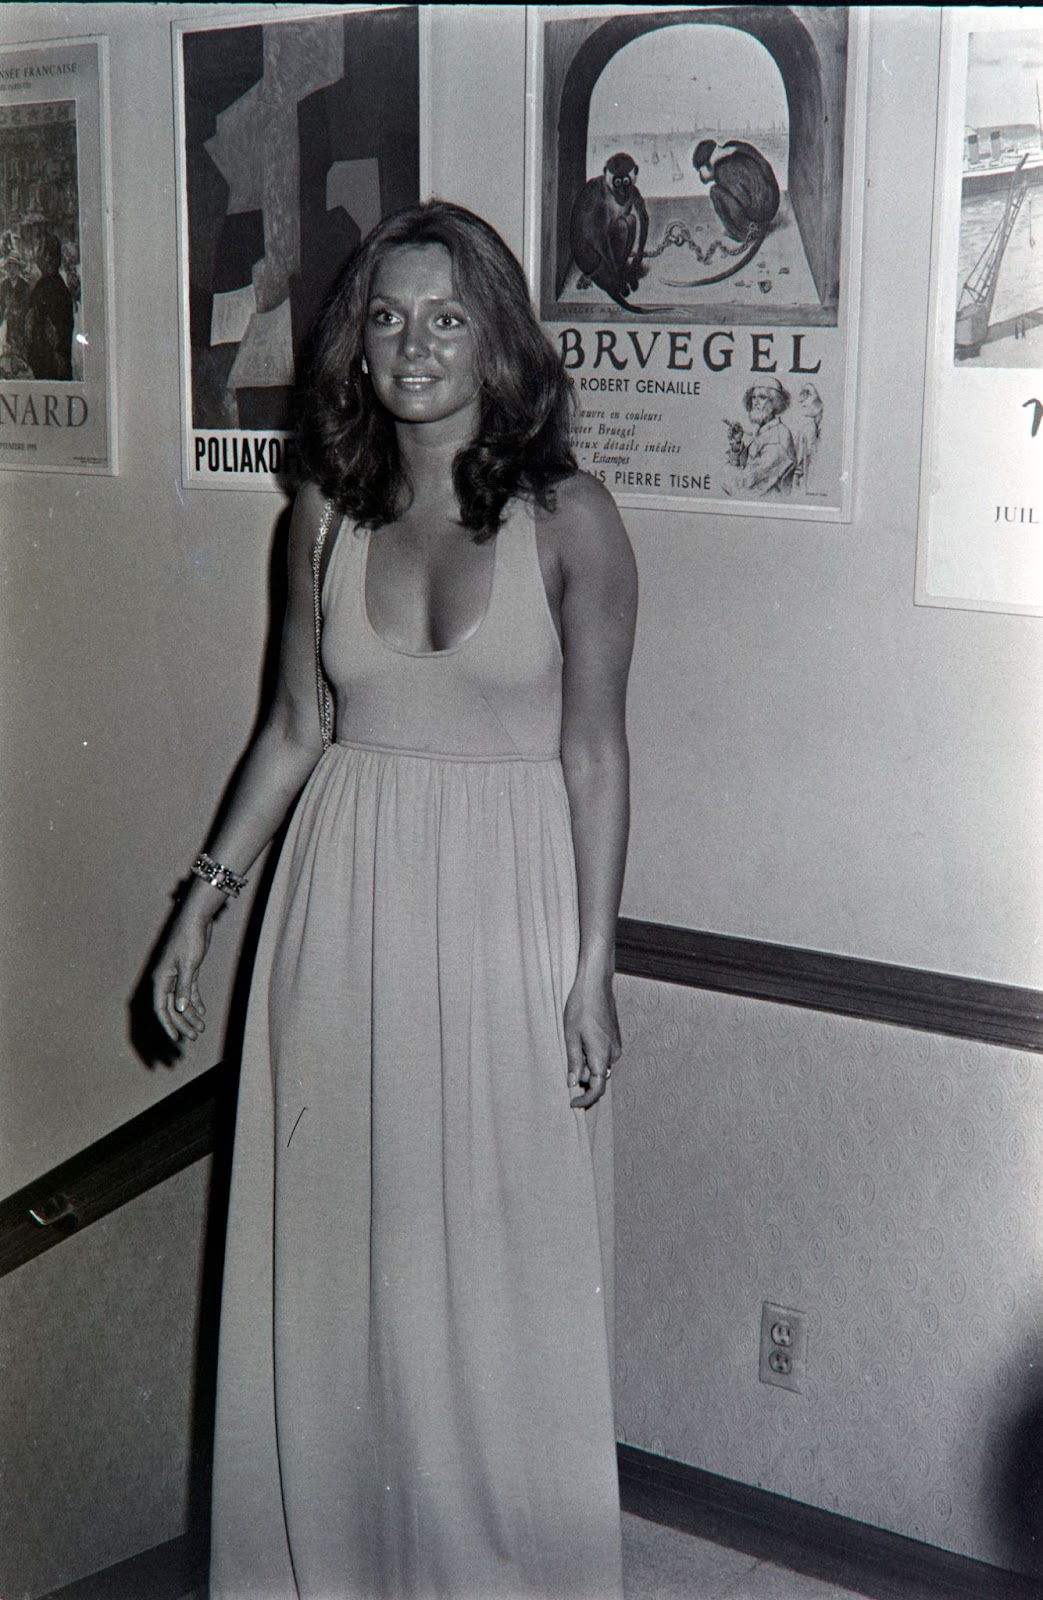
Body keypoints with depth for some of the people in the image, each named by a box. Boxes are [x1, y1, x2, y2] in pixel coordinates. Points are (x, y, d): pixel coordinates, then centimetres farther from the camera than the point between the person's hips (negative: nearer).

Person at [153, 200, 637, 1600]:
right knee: (334, 1246, 11)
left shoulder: (566, 516, -6)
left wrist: (593, 962, -7)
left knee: (498, 1254, 6)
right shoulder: (327, 514, 5)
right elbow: (294, 727, 11)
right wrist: (205, 898, 8)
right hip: (345, 893, 4)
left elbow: (594, 750, -5)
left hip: (507, 903, -3)